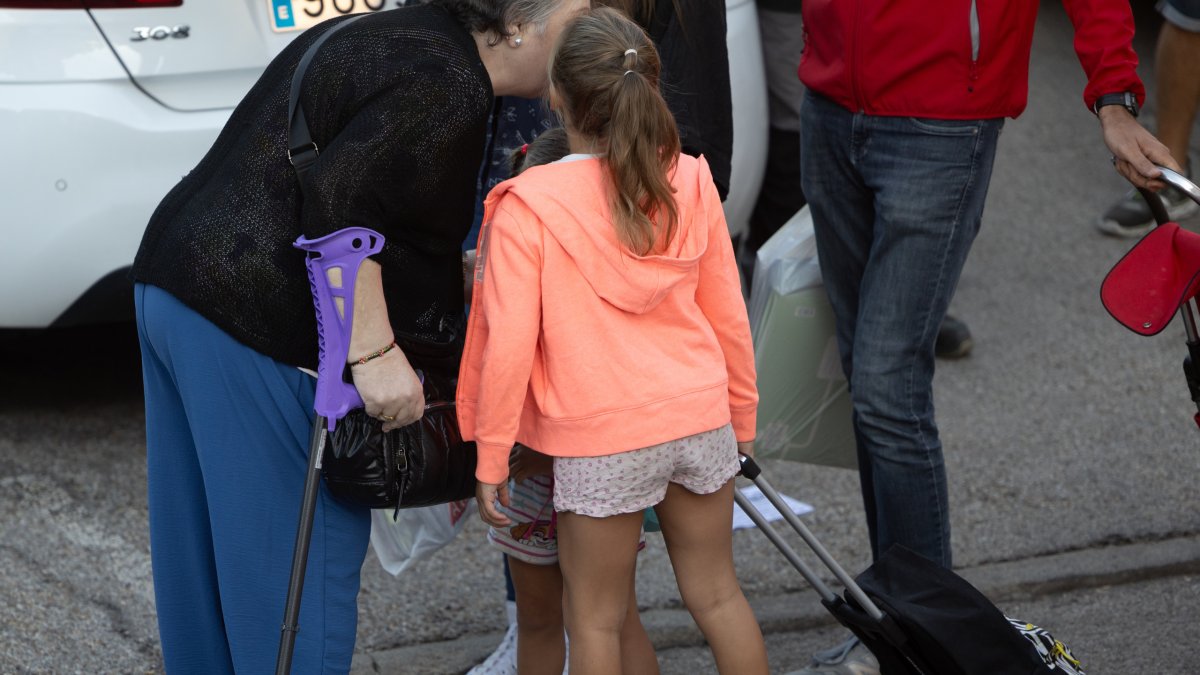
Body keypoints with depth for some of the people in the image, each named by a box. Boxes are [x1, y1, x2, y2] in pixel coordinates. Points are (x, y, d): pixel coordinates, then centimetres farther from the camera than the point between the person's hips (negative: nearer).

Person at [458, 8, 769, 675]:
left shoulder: (527, 206, -14)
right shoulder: (690, 181, -2)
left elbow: (511, 345, -15)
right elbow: (729, 316, 6)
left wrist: (491, 457, -4)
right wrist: (742, 420, 19)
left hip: (602, 444, -4)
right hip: (703, 419, 4)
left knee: (596, 619, 11)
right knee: (717, 593, 20)